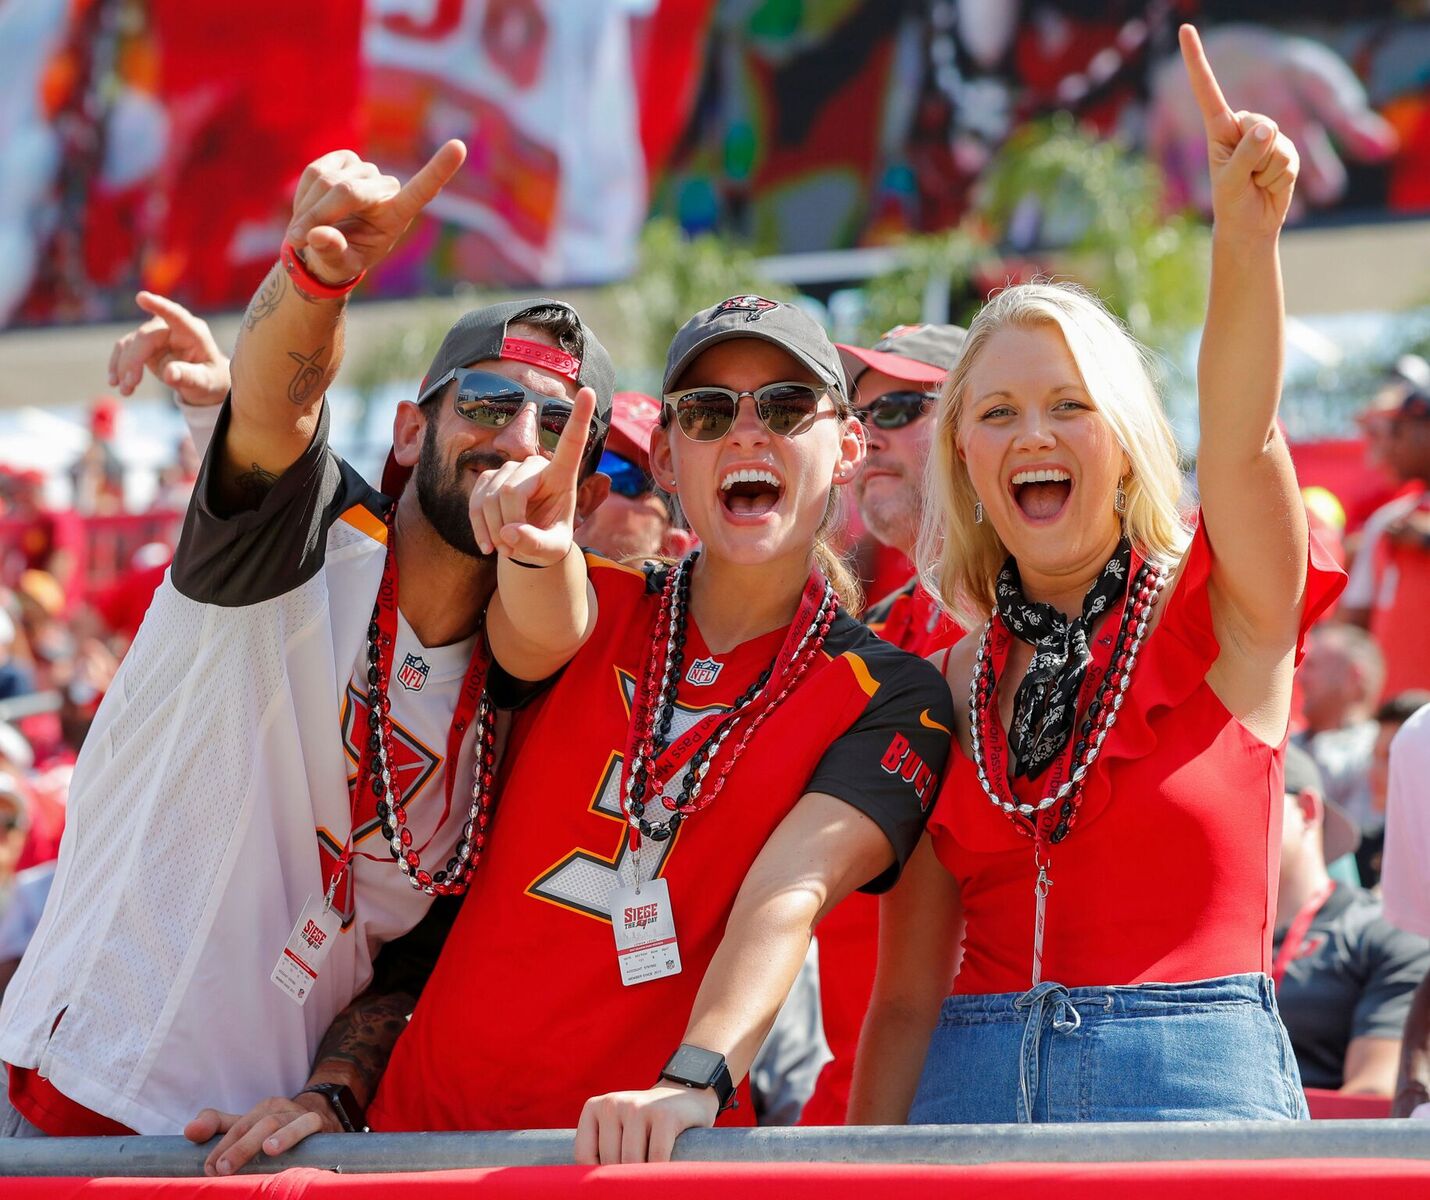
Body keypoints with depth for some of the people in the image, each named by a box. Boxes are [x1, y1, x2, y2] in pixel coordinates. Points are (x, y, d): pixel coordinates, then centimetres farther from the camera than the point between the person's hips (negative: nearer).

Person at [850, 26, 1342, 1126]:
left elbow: (1242, 439, -20)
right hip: (976, 1095, 3)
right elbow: (908, 992, 10)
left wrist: (1245, 237, -36)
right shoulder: (949, 688, 9)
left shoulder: (1216, 621, 1)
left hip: (1201, 1086, -3)